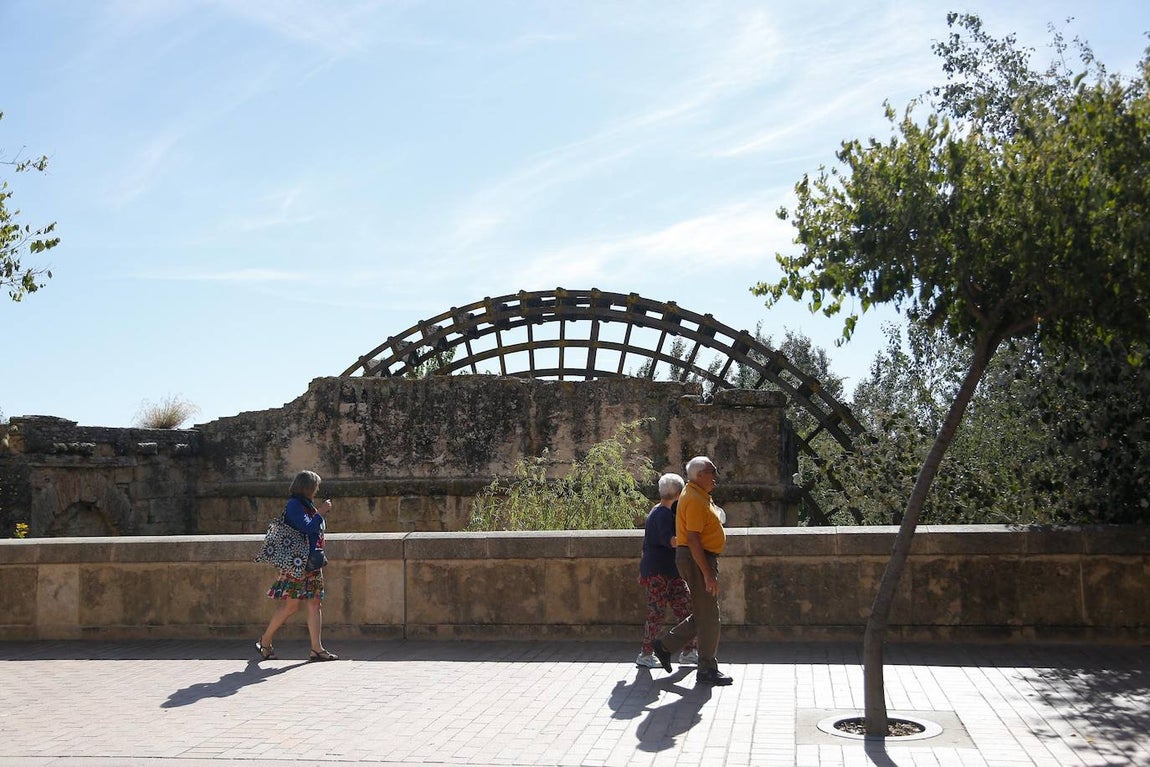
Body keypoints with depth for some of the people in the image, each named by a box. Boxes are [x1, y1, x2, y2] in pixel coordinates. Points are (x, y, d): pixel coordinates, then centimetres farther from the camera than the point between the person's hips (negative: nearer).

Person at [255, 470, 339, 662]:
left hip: (312, 562, 9)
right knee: (292, 604, -6)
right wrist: (320, 512, -13)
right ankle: (265, 641, 10)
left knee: (314, 604, 2)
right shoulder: (294, 505, -10)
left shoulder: (307, 505, 17)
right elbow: (307, 528, -20)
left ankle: (317, 649, 1)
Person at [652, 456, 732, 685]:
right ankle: (707, 670, 6)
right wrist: (708, 574, -25)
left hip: (702, 559, 10)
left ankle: (665, 644, 22)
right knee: (707, 616, -3)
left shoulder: (699, 495, 15)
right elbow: (693, 540, -24)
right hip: (698, 561, -10)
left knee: (703, 615, 15)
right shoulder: (695, 500, -18)